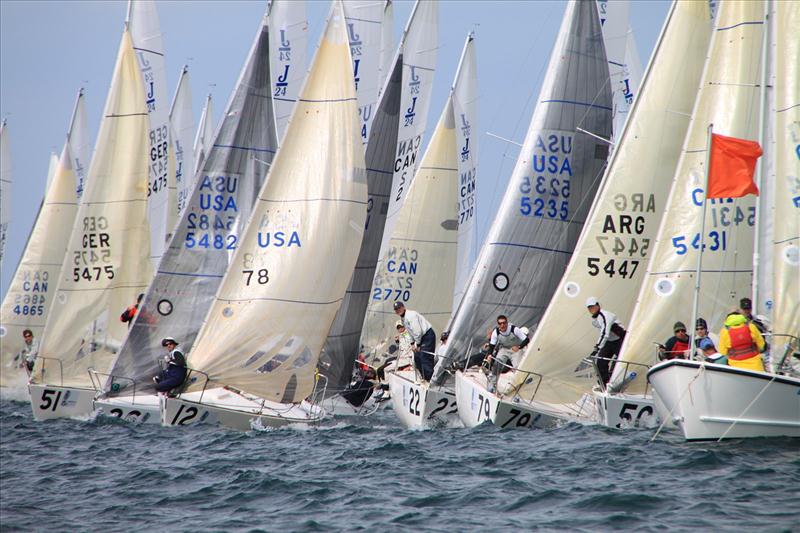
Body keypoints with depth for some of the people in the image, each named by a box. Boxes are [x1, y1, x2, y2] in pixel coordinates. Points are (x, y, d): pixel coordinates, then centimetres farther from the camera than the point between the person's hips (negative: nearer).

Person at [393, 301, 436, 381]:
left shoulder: (410, 315, -19)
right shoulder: (403, 318, 13)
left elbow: (417, 331, -23)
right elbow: (411, 332, 21)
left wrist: (417, 344, -17)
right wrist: (412, 343, 11)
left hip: (428, 335, -10)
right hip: (421, 337, 10)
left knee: (425, 357, -16)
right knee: (417, 357, 10)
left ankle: (430, 379, -16)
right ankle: (424, 378, 17)